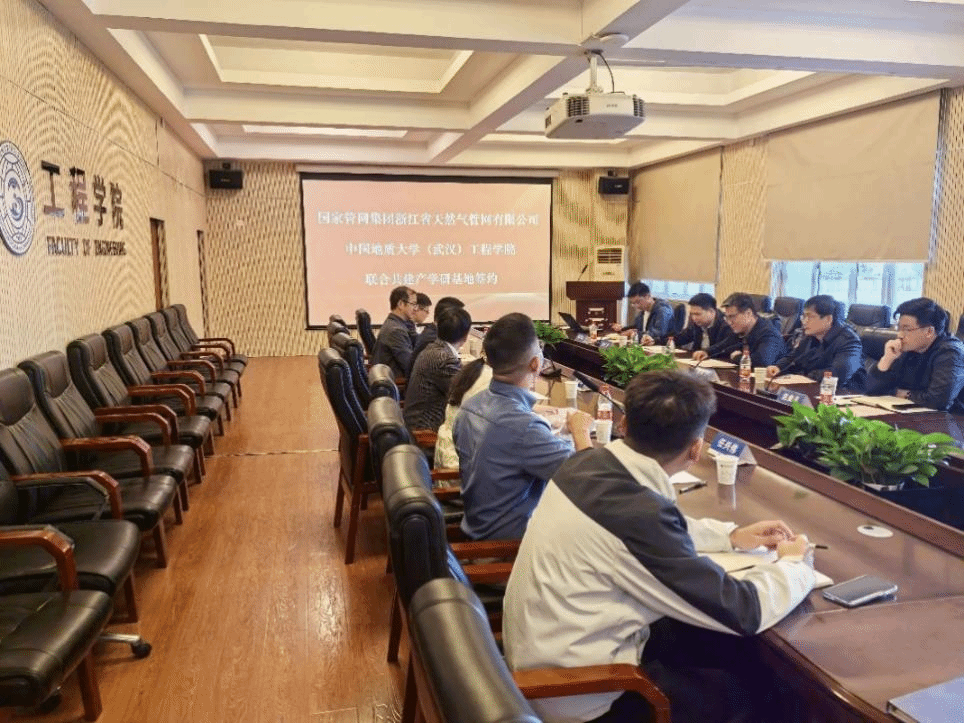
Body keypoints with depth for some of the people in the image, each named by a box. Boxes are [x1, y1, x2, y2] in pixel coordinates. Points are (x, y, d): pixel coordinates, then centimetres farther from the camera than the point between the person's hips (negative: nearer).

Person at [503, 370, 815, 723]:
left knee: (730, 647, 16)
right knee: (759, 677, 6)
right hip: (578, 694, -7)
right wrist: (795, 564, -1)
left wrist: (731, 535, 13)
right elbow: (741, 613, -19)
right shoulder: (639, 511, -31)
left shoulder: (591, 463, -6)